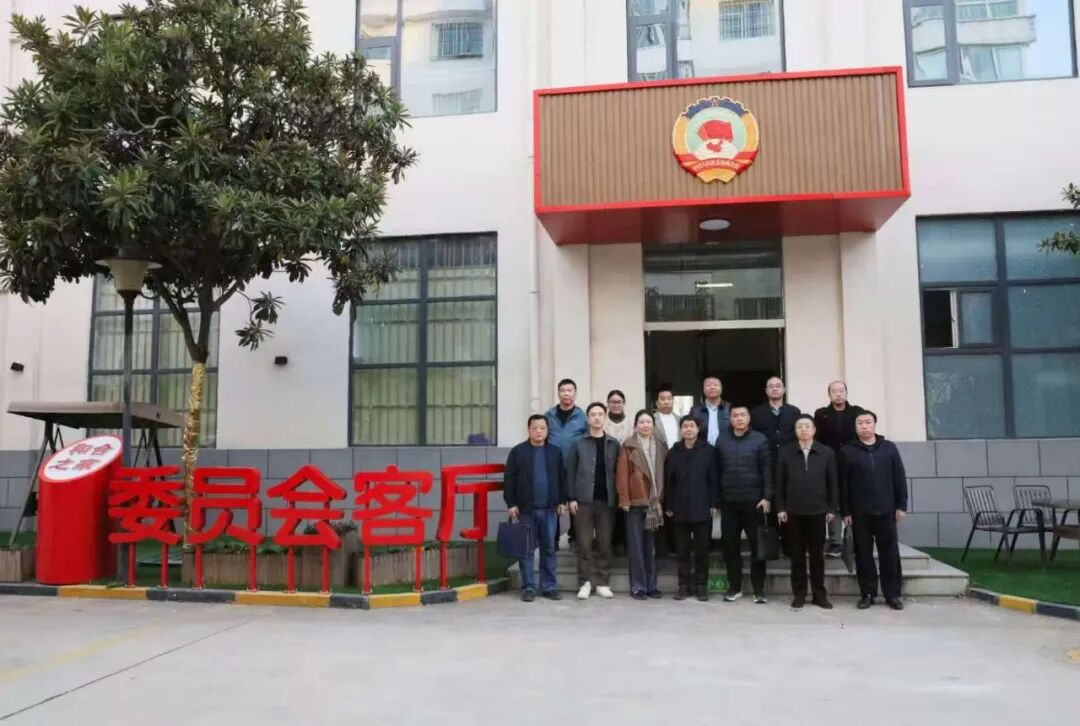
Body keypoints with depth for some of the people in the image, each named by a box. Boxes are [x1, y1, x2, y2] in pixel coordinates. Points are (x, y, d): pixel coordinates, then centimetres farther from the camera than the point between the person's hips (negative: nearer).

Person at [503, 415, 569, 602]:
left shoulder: (555, 452, 8)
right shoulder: (518, 451, 1)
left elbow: (562, 478, 12)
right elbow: (509, 479, -1)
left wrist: (562, 501, 7)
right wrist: (511, 503, -6)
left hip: (549, 509, 2)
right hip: (526, 509, -2)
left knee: (549, 548, 7)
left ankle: (549, 586, 15)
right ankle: (528, 587, 9)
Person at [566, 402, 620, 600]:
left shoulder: (614, 444, 6)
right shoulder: (578, 444, 2)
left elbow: (618, 472, 5)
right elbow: (570, 472, 1)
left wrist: (617, 498, -2)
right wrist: (572, 498, -5)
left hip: (606, 501, 1)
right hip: (584, 500, -1)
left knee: (605, 544, 6)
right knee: (584, 544, 1)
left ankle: (603, 582, 15)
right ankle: (585, 582, 9)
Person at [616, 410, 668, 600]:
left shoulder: (661, 447, 11)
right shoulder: (628, 446, -1)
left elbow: (664, 474, 11)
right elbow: (622, 474, -4)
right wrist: (624, 499, -10)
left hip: (655, 503, 3)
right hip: (636, 502, -3)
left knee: (652, 547, 9)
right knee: (637, 546, 1)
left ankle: (651, 585, 16)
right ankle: (638, 586, 8)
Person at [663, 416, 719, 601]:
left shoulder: (708, 451, 1)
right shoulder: (673, 452, 7)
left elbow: (713, 479, 0)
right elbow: (668, 482, 6)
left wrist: (714, 504, -5)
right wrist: (668, 506, 1)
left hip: (702, 508, -2)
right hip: (680, 509, 2)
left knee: (701, 549, 4)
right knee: (682, 550, 6)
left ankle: (701, 585, 13)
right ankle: (684, 585, 14)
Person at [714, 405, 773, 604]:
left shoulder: (760, 439, -1)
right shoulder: (721, 441, 6)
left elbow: (767, 470, -4)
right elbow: (717, 470, 7)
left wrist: (767, 497, -10)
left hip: (753, 501, -2)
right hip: (728, 502, 2)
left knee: (757, 545, 2)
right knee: (730, 545, 6)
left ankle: (759, 589, 11)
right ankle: (734, 587, 17)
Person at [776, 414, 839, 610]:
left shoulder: (826, 453, 2)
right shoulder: (785, 453, 2)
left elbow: (833, 482, 3)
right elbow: (780, 482, 3)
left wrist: (832, 508, 0)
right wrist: (780, 508, -2)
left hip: (818, 511, 0)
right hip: (793, 512, 0)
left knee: (817, 554, 8)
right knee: (797, 555, 6)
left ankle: (819, 594, 17)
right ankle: (799, 594, 14)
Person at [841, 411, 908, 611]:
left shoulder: (889, 448, 4)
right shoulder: (848, 451, 0)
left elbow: (900, 478, 5)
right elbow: (843, 484, 0)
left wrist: (901, 505, 1)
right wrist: (845, 511, -4)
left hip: (886, 510, 1)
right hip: (859, 512, -1)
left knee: (890, 553, 5)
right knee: (863, 554, 4)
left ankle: (892, 594, 14)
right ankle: (867, 593, 13)